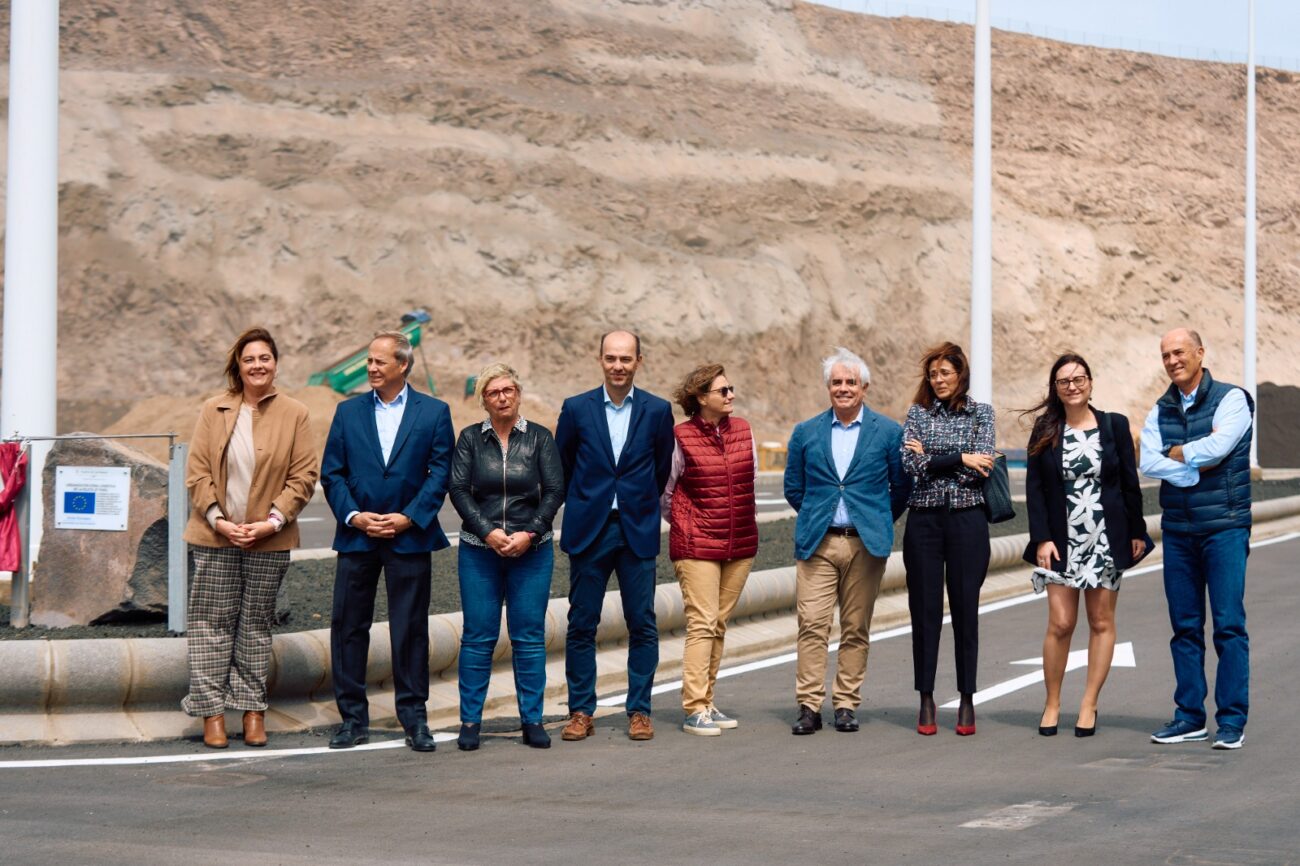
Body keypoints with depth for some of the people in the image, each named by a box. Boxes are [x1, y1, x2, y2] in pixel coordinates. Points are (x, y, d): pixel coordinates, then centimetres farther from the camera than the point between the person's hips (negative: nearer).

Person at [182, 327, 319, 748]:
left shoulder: (295, 415, 1)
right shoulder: (214, 411, 3)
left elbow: (303, 476, -1)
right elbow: (197, 472, 2)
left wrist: (272, 521, -11)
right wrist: (218, 520, -9)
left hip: (269, 541, 0)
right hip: (215, 537, 0)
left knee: (257, 625, 7)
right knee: (212, 623, 2)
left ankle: (253, 709, 15)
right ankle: (212, 711, 8)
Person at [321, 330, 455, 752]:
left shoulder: (434, 412, 3)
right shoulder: (348, 411, 8)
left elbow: (441, 472, -1)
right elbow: (332, 472, 6)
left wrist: (409, 517, -11)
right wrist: (354, 515, -8)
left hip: (409, 536, -2)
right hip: (357, 536, 2)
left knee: (411, 629, 2)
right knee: (348, 626, 2)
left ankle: (414, 717, 11)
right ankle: (353, 717, 10)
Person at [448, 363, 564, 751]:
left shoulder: (539, 438, 5)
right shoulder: (470, 438, 5)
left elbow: (554, 491, 0)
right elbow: (458, 490, -2)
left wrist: (529, 534, -11)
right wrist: (488, 532, -13)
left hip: (531, 550, 0)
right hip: (479, 550, 0)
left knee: (529, 636, 1)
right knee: (478, 635, -1)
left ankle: (532, 720, 7)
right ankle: (470, 722, 6)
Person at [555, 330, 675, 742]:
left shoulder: (658, 410, 2)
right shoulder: (576, 409, 2)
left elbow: (662, 469, 11)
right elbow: (562, 468, 11)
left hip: (638, 530, 0)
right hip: (589, 530, 0)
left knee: (642, 625, 1)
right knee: (581, 624, 2)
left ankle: (639, 711, 10)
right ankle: (580, 712, 10)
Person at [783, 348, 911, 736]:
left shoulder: (888, 432, 4)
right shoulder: (805, 433, 9)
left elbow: (901, 487, 9)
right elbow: (793, 488, 16)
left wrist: (877, 522, 9)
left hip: (865, 544, -1)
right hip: (817, 544, 1)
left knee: (856, 629, 3)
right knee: (812, 625, -6)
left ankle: (846, 705, 10)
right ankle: (809, 706, -3)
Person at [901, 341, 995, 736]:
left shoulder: (980, 413, 5)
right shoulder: (917, 414, 7)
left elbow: (981, 469, -7)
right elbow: (911, 465, -6)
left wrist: (931, 459, -6)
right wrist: (960, 458, -8)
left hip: (966, 520, -1)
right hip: (924, 519, 1)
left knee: (965, 609, 2)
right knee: (925, 609, 2)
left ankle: (967, 700, 9)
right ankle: (926, 700, 8)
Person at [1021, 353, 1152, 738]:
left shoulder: (1115, 425, 2)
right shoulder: (1045, 431, 2)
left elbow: (1130, 483, 4)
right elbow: (1034, 488, 0)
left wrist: (1137, 532, 1)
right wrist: (1041, 539, -8)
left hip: (1106, 537, 0)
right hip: (1062, 540, 0)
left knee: (1101, 622, 3)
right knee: (1060, 623, -4)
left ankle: (1089, 705, 10)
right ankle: (1052, 703, 9)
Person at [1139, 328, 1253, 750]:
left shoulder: (1231, 399, -4)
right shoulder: (1160, 411, 11)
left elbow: (1218, 447, -20)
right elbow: (1148, 463, -3)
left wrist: (1176, 453, -5)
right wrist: (1197, 467, -14)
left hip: (1224, 528, -5)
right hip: (1177, 530, 5)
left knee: (1229, 624, -6)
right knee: (1185, 626, 7)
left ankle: (1231, 721, -2)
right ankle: (1190, 716, 14)